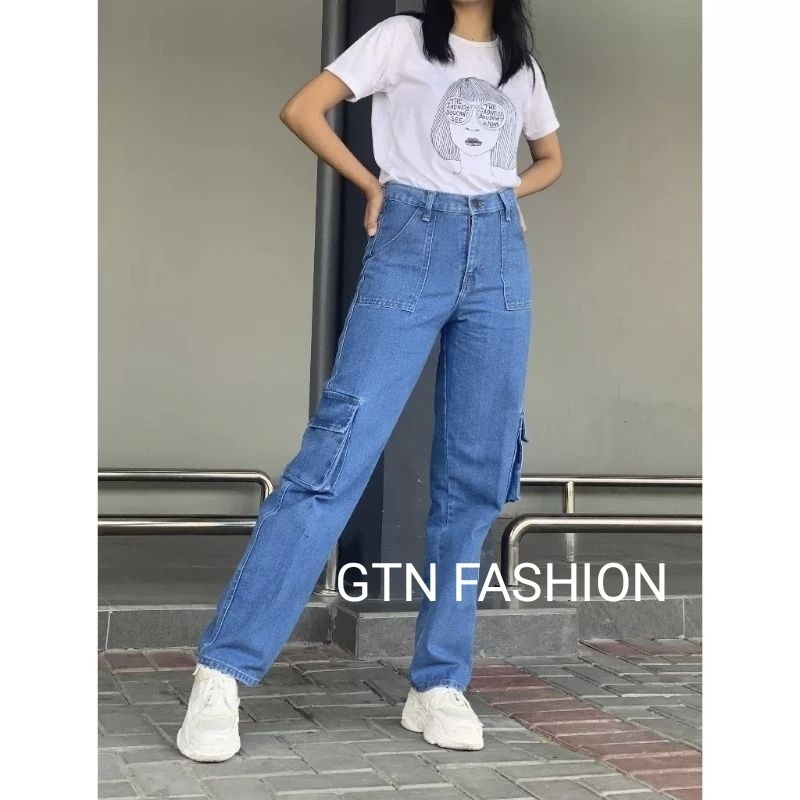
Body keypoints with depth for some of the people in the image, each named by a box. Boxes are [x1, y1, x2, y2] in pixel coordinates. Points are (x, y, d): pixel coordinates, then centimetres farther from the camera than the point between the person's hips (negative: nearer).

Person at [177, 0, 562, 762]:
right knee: (338, 449, -15)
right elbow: (301, 108, 0)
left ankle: (438, 686, 6)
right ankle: (222, 672, -13)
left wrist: (504, 194, 13)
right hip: (412, 246, -4)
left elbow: (551, 158, 32)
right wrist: (373, 186, 1)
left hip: (500, 257, 5)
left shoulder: (522, 66, 19)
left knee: (475, 478, -1)